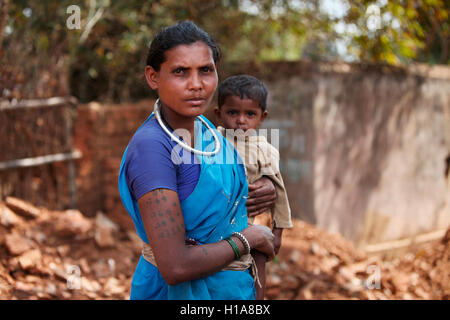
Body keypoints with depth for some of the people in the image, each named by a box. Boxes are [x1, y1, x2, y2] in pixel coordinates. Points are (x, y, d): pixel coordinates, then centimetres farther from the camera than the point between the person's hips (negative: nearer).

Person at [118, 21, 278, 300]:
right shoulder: (151, 147, -26)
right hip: (184, 289, -7)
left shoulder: (202, 125, -2)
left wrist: (263, 192, -1)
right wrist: (247, 240, -16)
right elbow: (175, 267, -30)